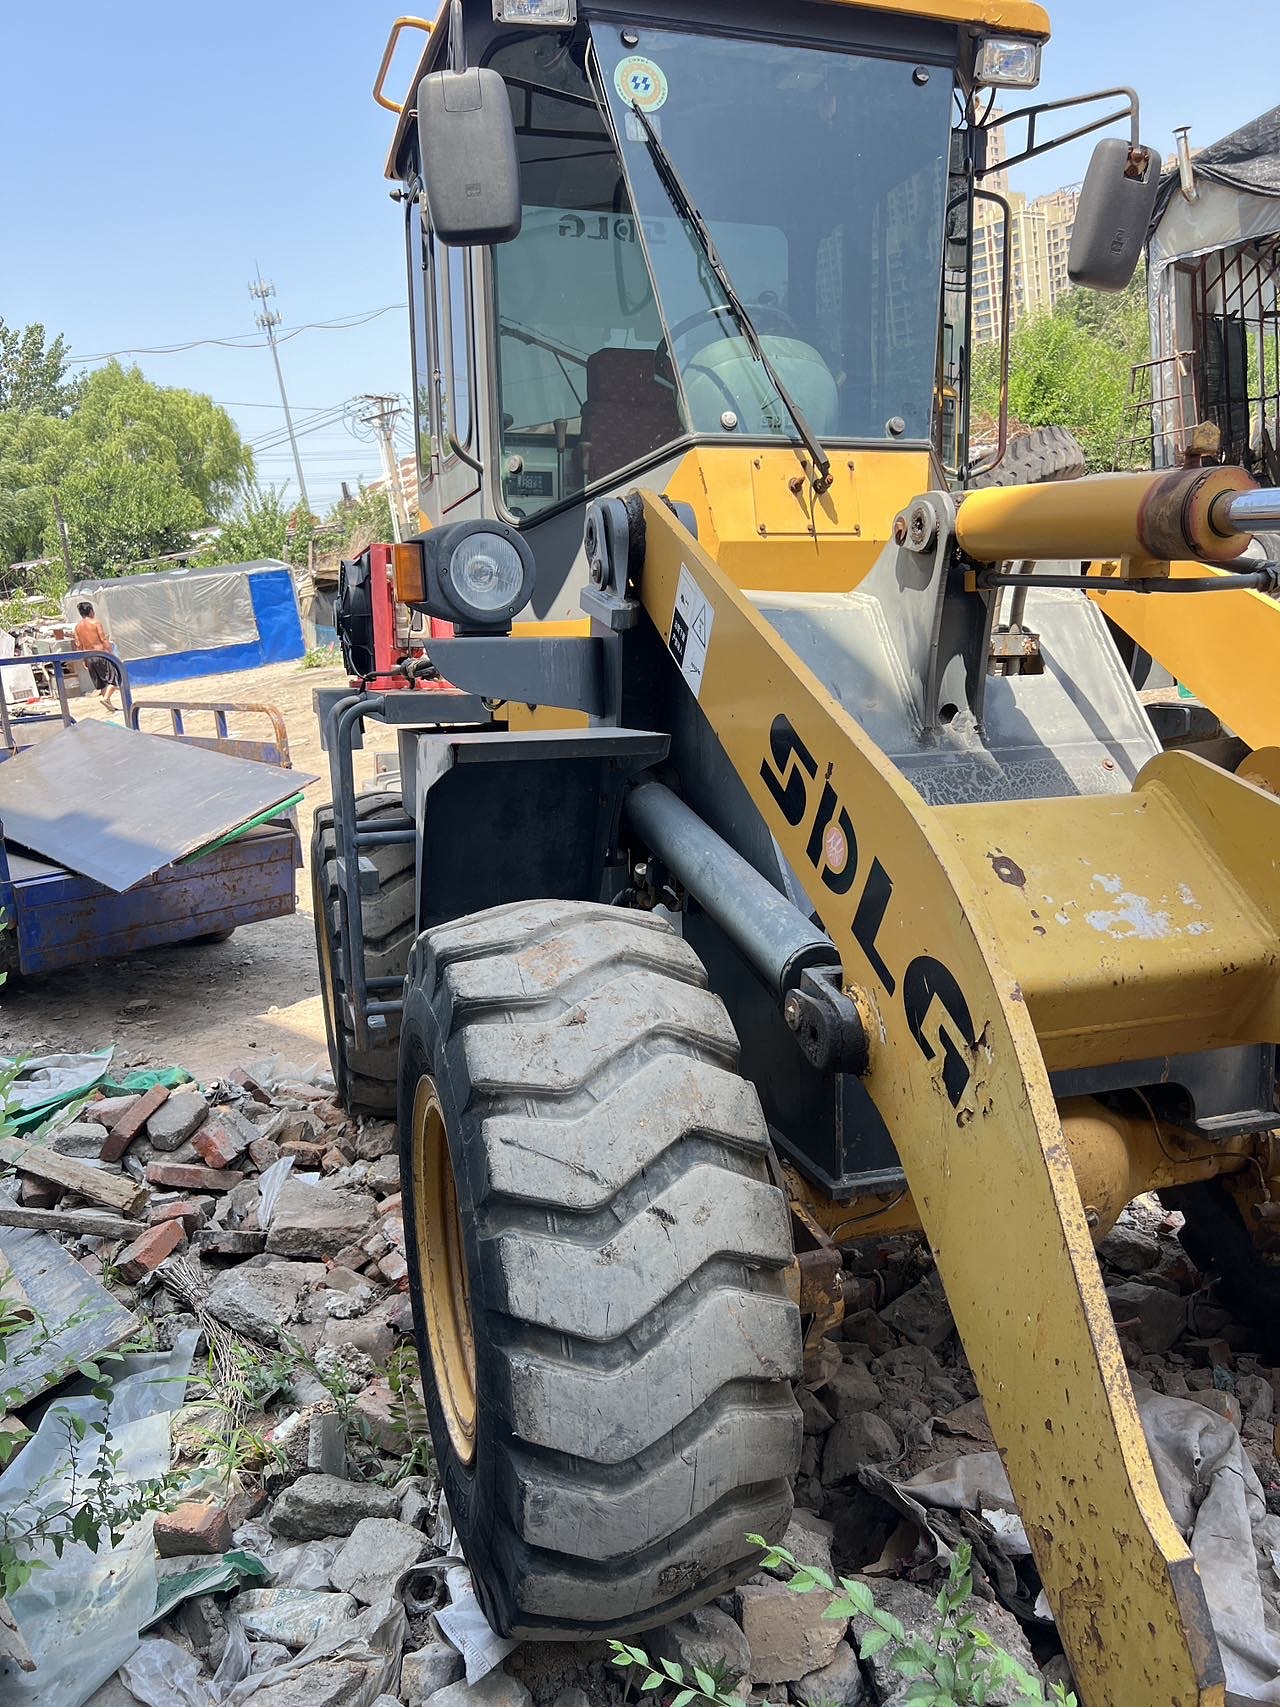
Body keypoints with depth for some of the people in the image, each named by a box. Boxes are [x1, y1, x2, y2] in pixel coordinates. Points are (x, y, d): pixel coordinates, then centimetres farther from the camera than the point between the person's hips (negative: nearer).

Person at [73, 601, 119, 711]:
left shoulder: (78, 626, 9)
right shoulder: (95, 622, -7)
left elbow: (78, 645, 11)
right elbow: (104, 640, -11)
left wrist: (83, 660, 18)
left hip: (88, 656, 6)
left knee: (101, 683, 12)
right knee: (114, 679, -1)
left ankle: (109, 704, 12)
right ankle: (105, 697, -21)